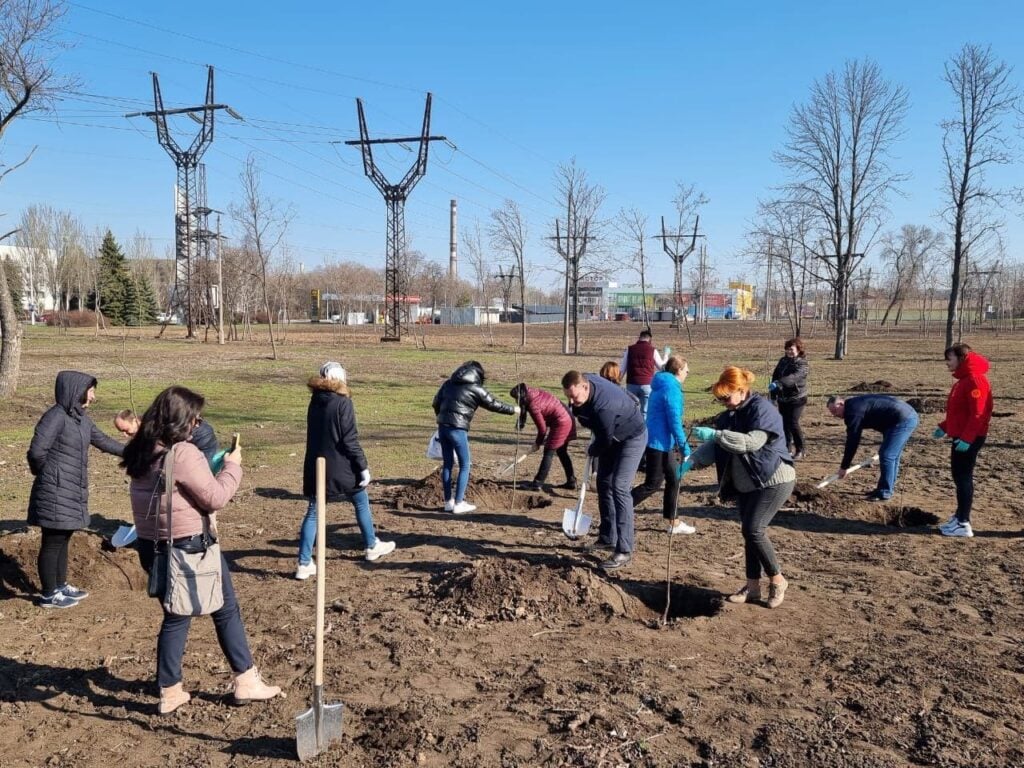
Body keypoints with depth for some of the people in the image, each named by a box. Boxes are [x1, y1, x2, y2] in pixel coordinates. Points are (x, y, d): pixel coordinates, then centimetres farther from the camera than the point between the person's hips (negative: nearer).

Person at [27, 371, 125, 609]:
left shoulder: (81, 417, 9)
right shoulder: (56, 416, -18)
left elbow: (102, 440, 23)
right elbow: (37, 451, -23)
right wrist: (47, 474, -5)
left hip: (72, 492, 9)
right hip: (55, 493, -9)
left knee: (63, 540, 19)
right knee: (52, 542, 2)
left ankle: (61, 586, 32)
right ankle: (49, 595, 14)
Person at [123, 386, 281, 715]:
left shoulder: (142, 453, 5)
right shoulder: (183, 453, -21)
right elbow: (215, 498, -17)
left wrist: (214, 466, 8)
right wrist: (232, 467, -4)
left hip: (152, 547, 8)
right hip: (190, 547, -7)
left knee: (175, 617, 19)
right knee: (226, 611, 10)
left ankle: (169, 693, 25)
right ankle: (246, 682, 20)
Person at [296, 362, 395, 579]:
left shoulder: (315, 402, 7)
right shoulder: (343, 402, -13)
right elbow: (350, 439, -17)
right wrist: (363, 466, -12)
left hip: (315, 467, 5)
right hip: (340, 468, -5)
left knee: (313, 512, 7)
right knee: (361, 503, 16)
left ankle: (304, 564, 3)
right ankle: (371, 547, 31)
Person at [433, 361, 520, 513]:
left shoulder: (448, 383, 14)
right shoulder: (476, 389, -2)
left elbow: (436, 402, 18)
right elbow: (494, 404, 5)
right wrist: (513, 410, 19)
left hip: (442, 426, 6)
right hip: (457, 429, -6)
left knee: (447, 464, 15)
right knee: (465, 465, 5)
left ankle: (448, 502, 20)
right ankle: (459, 503, 4)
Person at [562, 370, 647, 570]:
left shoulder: (603, 406, -40)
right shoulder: (583, 380, -15)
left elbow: (605, 440, -25)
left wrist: (592, 451, -4)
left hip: (632, 437, -9)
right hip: (611, 437, 9)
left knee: (619, 488, -18)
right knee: (604, 484, 11)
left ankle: (624, 550, -18)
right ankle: (607, 538, 23)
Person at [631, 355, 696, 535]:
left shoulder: (662, 386, 14)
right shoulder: (671, 388, -17)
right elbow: (674, 420, -22)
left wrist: (679, 445, 26)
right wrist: (684, 447, -19)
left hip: (663, 442, 10)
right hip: (659, 443, -10)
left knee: (673, 481, 14)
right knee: (653, 484, -4)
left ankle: (674, 523, 21)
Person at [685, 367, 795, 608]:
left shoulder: (762, 409, -17)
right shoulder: (731, 415, 7)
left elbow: (752, 442, -31)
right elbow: (714, 445, 6)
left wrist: (715, 434, -35)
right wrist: (690, 462, -10)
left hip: (774, 480, -8)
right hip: (746, 484, 8)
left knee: (754, 530, -14)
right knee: (749, 532, 8)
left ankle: (777, 580, 5)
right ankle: (752, 586, 17)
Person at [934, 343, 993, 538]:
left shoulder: (975, 380, -17)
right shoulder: (963, 380, 15)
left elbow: (978, 414, -23)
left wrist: (966, 438, -26)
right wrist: (944, 427, 16)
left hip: (970, 439, -10)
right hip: (961, 436, 10)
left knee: (964, 477, -7)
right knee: (959, 475, 15)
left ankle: (964, 524, -3)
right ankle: (959, 516, 24)